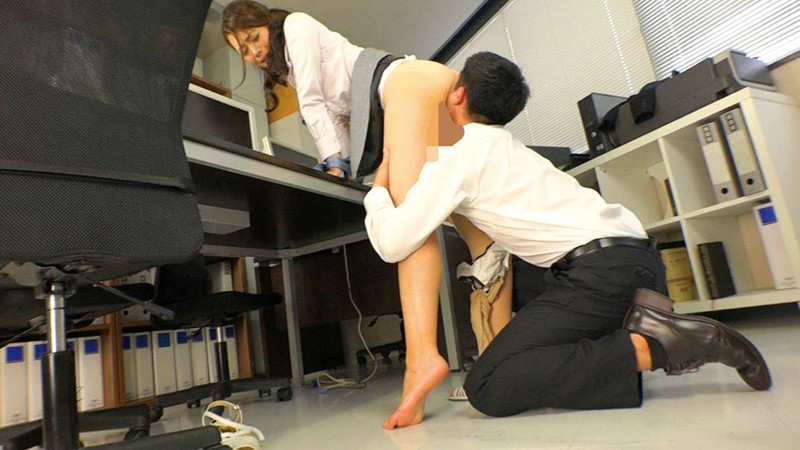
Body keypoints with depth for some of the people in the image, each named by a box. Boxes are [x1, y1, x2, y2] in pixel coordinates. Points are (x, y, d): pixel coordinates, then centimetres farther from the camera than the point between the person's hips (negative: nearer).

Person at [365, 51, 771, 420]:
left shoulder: (457, 156, -2)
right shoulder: (504, 143, 24)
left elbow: (393, 243, -5)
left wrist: (379, 190, 15)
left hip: (602, 268, -9)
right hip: (639, 252, 9)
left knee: (486, 388, -11)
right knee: (518, 274, 32)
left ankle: (652, 346, -14)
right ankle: (634, 319, 14)